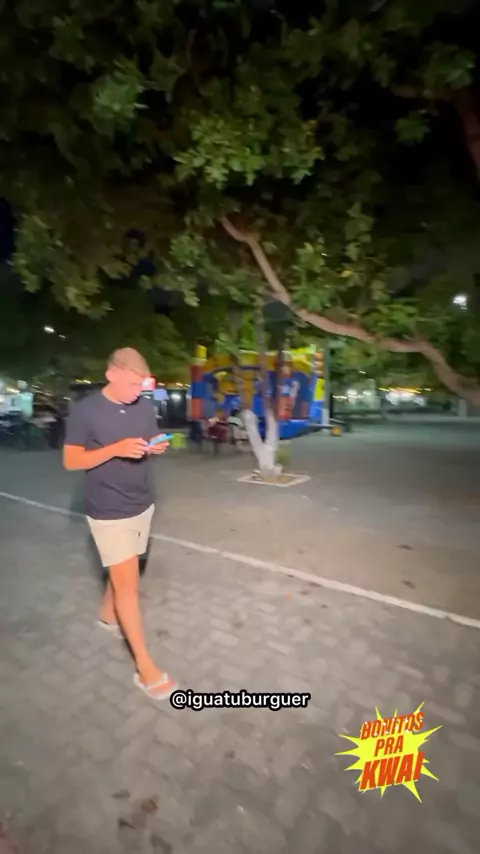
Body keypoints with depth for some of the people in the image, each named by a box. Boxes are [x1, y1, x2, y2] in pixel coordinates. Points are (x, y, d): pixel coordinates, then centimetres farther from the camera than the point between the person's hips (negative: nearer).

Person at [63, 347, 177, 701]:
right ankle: (146, 668, 12)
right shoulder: (85, 410, -13)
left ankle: (108, 615, 51)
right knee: (128, 582, -1)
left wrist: (157, 448, -13)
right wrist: (116, 449, -26)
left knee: (123, 569, 23)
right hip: (109, 512, -5)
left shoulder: (145, 406, 1)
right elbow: (71, 461, -12)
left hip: (143, 504, 6)